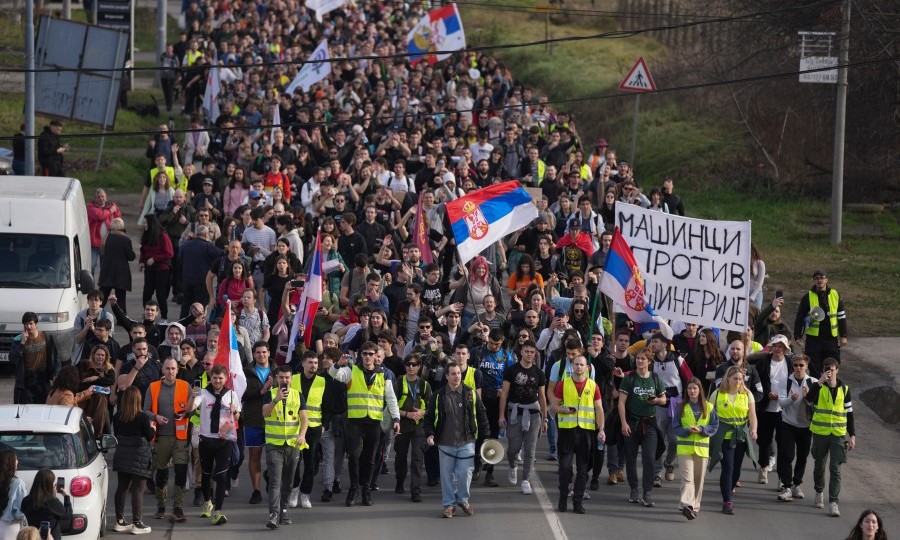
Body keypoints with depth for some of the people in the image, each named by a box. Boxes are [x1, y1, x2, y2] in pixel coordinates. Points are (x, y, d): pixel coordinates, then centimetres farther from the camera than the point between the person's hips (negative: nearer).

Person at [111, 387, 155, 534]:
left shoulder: (117, 417, -1)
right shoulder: (142, 418, -16)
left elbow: (116, 434, 9)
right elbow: (149, 436, -8)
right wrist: (152, 429, 11)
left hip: (122, 456, 5)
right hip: (139, 458, -5)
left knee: (122, 487, 14)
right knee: (138, 490, -2)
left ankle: (119, 521, 18)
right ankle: (136, 523, -2)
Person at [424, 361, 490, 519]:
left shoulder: (471, 394, 2)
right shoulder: (439, 396, 1)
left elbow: (481, 415, 8)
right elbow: (429, 417, 7)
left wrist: (484, 436, 6)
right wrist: (430, 434, -7)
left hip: (466, 442, 0)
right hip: (445, 444, 0)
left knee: (465, 473, -1)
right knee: (447, 475, 5)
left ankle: (463, 500, 21)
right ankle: (449, 504, 16)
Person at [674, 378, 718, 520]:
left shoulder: (708, 407, 4)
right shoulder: (682, 408, 3)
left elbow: (714, 426, 3)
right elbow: (676, 428, 2)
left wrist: (701, 430, -14)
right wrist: (687, 430, -17)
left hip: (702, 448, 2)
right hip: (685, 447, -2)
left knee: (699, 479, 8)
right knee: (687, 477, -14)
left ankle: (695, 505, 21)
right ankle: (687, 505, -26)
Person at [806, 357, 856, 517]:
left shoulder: (844, 389, 5)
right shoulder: (818, 387, -1)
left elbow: (849, 413, 10)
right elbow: (809, 399, -23)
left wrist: (852, 435, 7)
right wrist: (820, 382, -27)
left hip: (838, 434, 0)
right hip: (820, 433, 0)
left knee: (835, 469, -8)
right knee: (819, 466, 14)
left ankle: (833, 502, -10)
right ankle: (819, 493, 37)